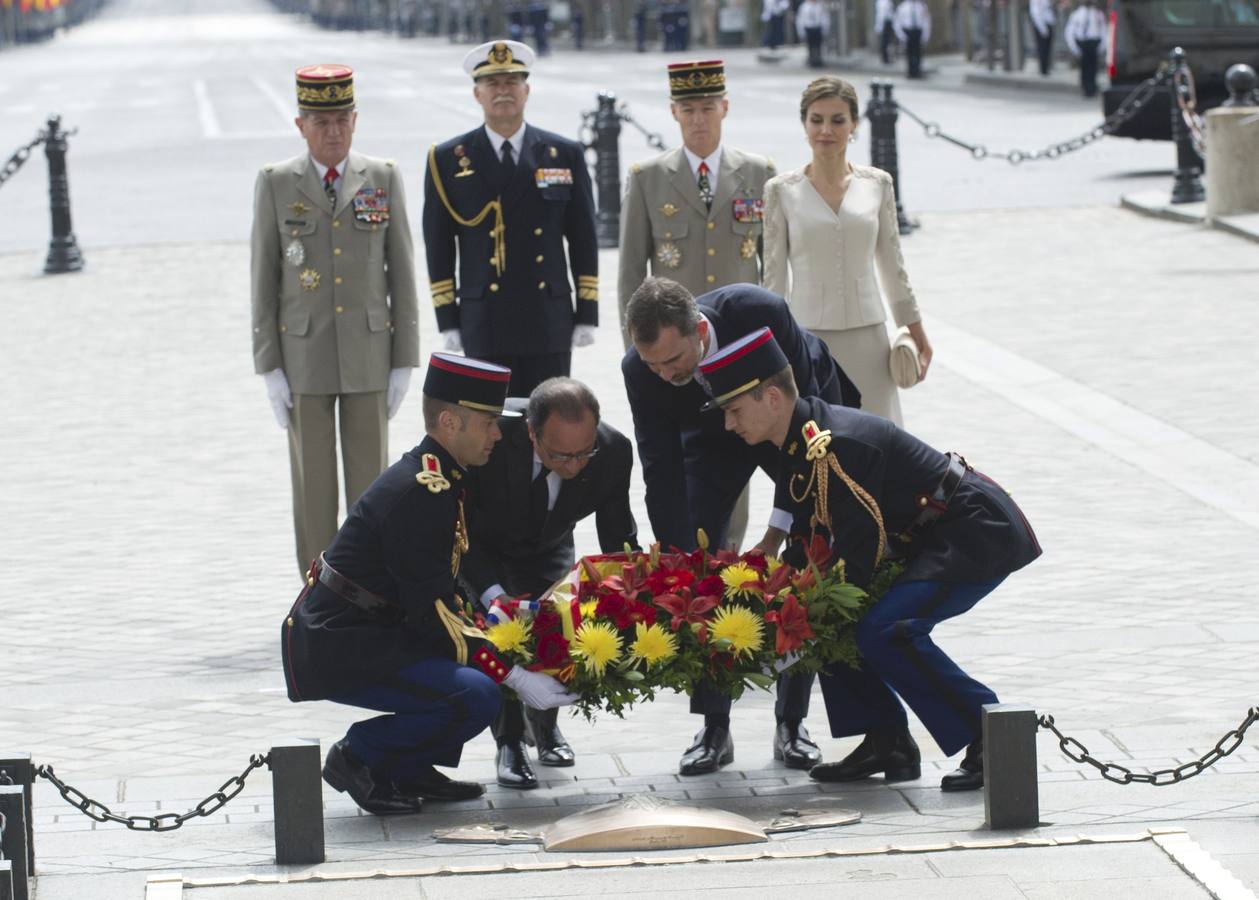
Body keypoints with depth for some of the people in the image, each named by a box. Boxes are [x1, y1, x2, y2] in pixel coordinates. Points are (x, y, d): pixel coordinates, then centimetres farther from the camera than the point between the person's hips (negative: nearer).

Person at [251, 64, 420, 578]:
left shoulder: (384, 179, 3)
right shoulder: (275, 184, 1)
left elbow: (402, 273, 5)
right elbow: (262, 281, 2)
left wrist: (404, 362, 1)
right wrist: (269, 368, -3)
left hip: (369, 353, 1)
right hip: (303, 357, -1)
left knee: (370, 482, 3)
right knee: (313, 485, 2)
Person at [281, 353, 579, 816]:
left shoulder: (431, 477, 11)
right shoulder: (420, 495, -21)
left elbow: (436, 594, 15)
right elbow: (434, 615, -22)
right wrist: (516, 678, -21)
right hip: (335, 651, -11)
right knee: (477, 698, -23)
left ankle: (409, 769, 13)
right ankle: (358, 756, -6)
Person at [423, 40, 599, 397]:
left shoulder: (566, 155, 8)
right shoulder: (447, 160, 4)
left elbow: (583, 240, 8)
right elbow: (438, 247, 4)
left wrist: (587, 315, 3)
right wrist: (447, 321, -1)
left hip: (549, 326, 1)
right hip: (484, 326, -1)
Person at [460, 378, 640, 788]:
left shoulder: (613, 452, -32)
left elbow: (620, 543, -17)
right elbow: (459, 529, -31)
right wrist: (493, 595, -46)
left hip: (546, 552, 3)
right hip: (481, 550, -3)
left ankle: (543, 718, 22)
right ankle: (510, 742, 0)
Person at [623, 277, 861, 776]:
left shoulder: (762, 314, -41)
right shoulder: (640, 370, -32)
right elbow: (662, 475, -27)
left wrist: (778, 532, -32)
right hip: (713, 431, 2)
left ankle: (792, 723, -1)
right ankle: (714, 726, -4)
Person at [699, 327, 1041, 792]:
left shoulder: (838, 446, -27)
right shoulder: (799, 443, 3)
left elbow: (856, 559, -27)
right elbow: (808, 544, 10)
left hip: (981, 534, -10)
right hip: (928, 539, 10)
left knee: (884, 631, -27)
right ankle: (886, 743, 8)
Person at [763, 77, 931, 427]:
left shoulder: (877, 184, 5)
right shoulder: (782, 190, 0)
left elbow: (892, 264, 12)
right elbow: (774, 274, 3)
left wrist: (916, 332, 14)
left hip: (866, 335, 2)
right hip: (807, 334, -2)